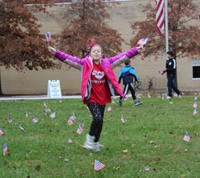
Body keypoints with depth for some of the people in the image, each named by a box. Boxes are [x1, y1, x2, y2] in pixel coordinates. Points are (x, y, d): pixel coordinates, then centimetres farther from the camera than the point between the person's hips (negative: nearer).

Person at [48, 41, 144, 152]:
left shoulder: (107, 63, 2)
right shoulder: (85, 64, -6)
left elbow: (122, 57, 2)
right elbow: (69, 59, -12)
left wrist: (136, 50, -1)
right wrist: (56, 53, -22)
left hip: (103, 97, 4)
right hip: (91, 98, -4)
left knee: (100, 121, 11)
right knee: (97, 118, -19)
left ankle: (96, 142, 29)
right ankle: (90, 137, 6)